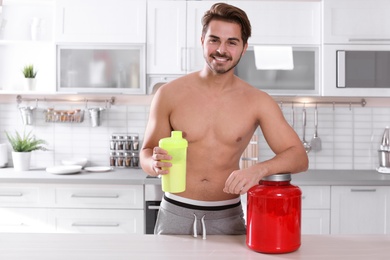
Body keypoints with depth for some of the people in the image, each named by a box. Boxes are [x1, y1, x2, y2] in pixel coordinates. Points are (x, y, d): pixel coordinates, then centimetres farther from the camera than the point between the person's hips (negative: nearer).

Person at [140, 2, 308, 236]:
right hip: (176, 213, 0)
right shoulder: (170, 94, -7)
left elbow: (299, 157, -9)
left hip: (228, 217, 1)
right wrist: (156, 163, -23)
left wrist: (259, 169, -28)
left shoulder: (258, 102, -6)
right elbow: (147, 154, 1)